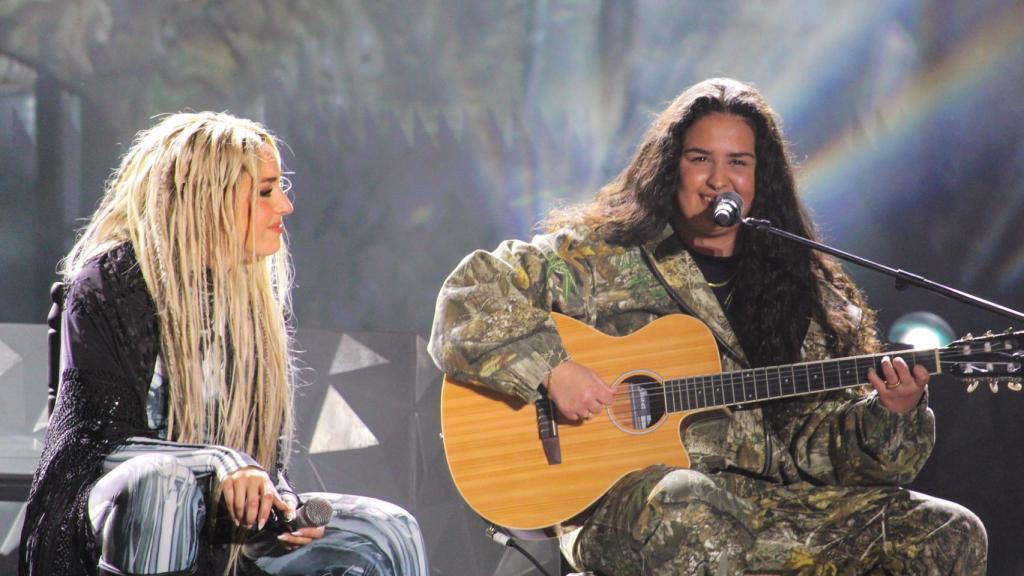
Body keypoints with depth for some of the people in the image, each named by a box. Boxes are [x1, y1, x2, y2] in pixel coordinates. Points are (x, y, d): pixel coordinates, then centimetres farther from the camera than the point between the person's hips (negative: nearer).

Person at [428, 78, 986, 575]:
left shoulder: (803, 288, 18)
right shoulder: (605, 258, 7)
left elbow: (823, 443, 15)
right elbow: (468, 299, 0)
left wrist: (891, 415, -5)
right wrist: (552, 367, -14)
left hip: (771, 502, 5)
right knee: (688, 505, -43)